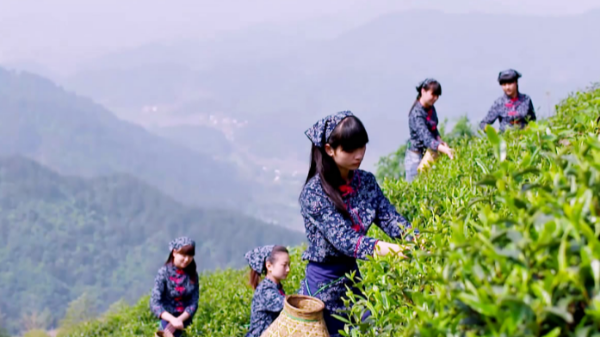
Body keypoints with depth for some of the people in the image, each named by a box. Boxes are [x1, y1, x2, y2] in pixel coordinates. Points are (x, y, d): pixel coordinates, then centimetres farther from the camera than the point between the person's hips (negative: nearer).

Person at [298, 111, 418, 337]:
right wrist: (377, 248, -45)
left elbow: (390, 218, -8)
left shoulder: (367, 182, 0)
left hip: (353, 275, 6)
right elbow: (341, 237, -29)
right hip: (324, 283, -6)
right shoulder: (314, 192, -19)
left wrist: (417, 239, -29)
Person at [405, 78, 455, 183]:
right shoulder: (417, 114, -22)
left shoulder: (431, 109, 4)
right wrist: (445, 150, -49)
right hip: (417, 157, -8)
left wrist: (441, 141, -2)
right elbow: (426, 138, -35)